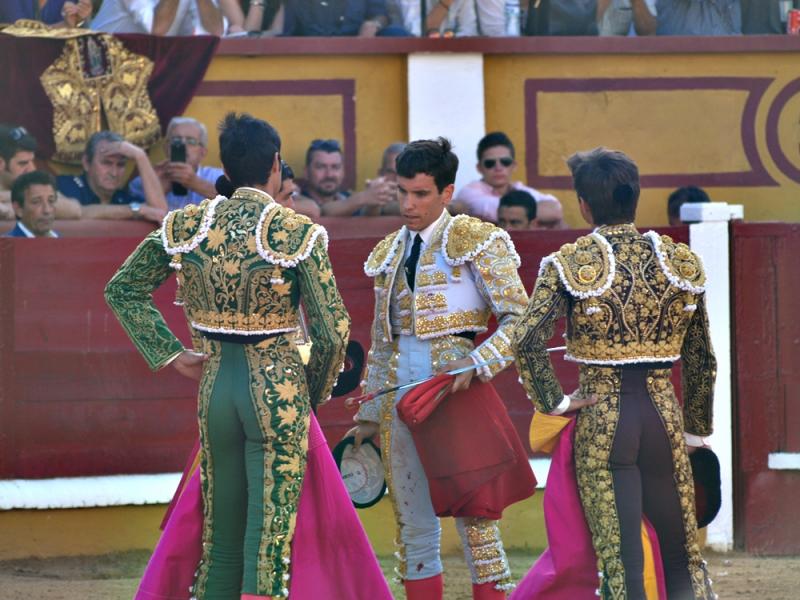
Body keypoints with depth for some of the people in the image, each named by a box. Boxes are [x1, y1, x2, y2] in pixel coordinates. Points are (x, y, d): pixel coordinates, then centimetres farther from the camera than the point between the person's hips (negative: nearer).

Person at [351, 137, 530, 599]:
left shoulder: (476, 241, -3)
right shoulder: (391, 252, 15)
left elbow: (520, 319, -9)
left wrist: (478, 363, -24)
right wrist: (369, 416, 17)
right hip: (401, 398, 6)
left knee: (474, 515, -7)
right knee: (414, 524, 8)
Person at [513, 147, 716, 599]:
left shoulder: (569, 264, -6)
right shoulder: (680, 260, 3)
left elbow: (526, 341, -19)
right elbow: (702, 360, 9)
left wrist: (553, 402, -5)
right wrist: (696, 428, 20)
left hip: (602, 417, -2)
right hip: (662, 413, 2)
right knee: (683, 558, 15)